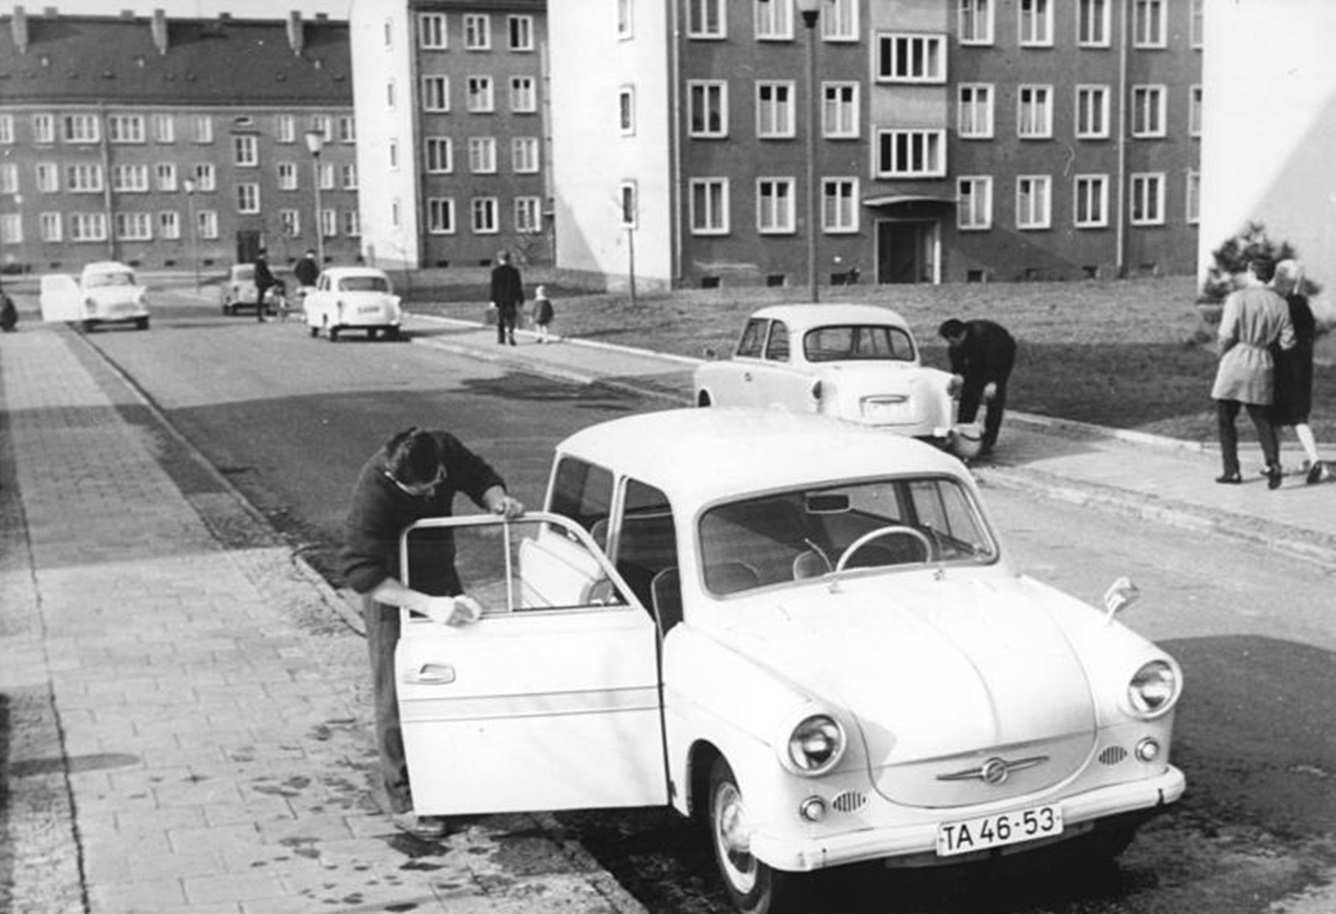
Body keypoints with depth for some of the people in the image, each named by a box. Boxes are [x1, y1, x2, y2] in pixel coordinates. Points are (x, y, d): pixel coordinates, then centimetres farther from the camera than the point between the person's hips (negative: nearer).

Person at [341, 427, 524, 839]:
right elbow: (361, 572, -36)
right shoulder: (373, 492, -34)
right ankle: (400, 797, 12)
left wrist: (498, 499, -22)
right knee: (397, 693, -1)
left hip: (442, 578, 6)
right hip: (392, 592, -6)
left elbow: (480, 476, 2)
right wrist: (427, 605, -45)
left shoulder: (447, 450, -19)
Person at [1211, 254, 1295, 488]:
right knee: (1262, 419, 13)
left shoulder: (1237, 298, -11)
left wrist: (1223, 351, 5)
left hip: (1236, 363, -4)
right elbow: (1288, 342, 2)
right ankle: (1273, 463, -7)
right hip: (1263, 365, 4)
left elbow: (1226, 335, -15)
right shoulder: (1280, 304, 3)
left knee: (1225, 420, 8)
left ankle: (1232, 471, 6)